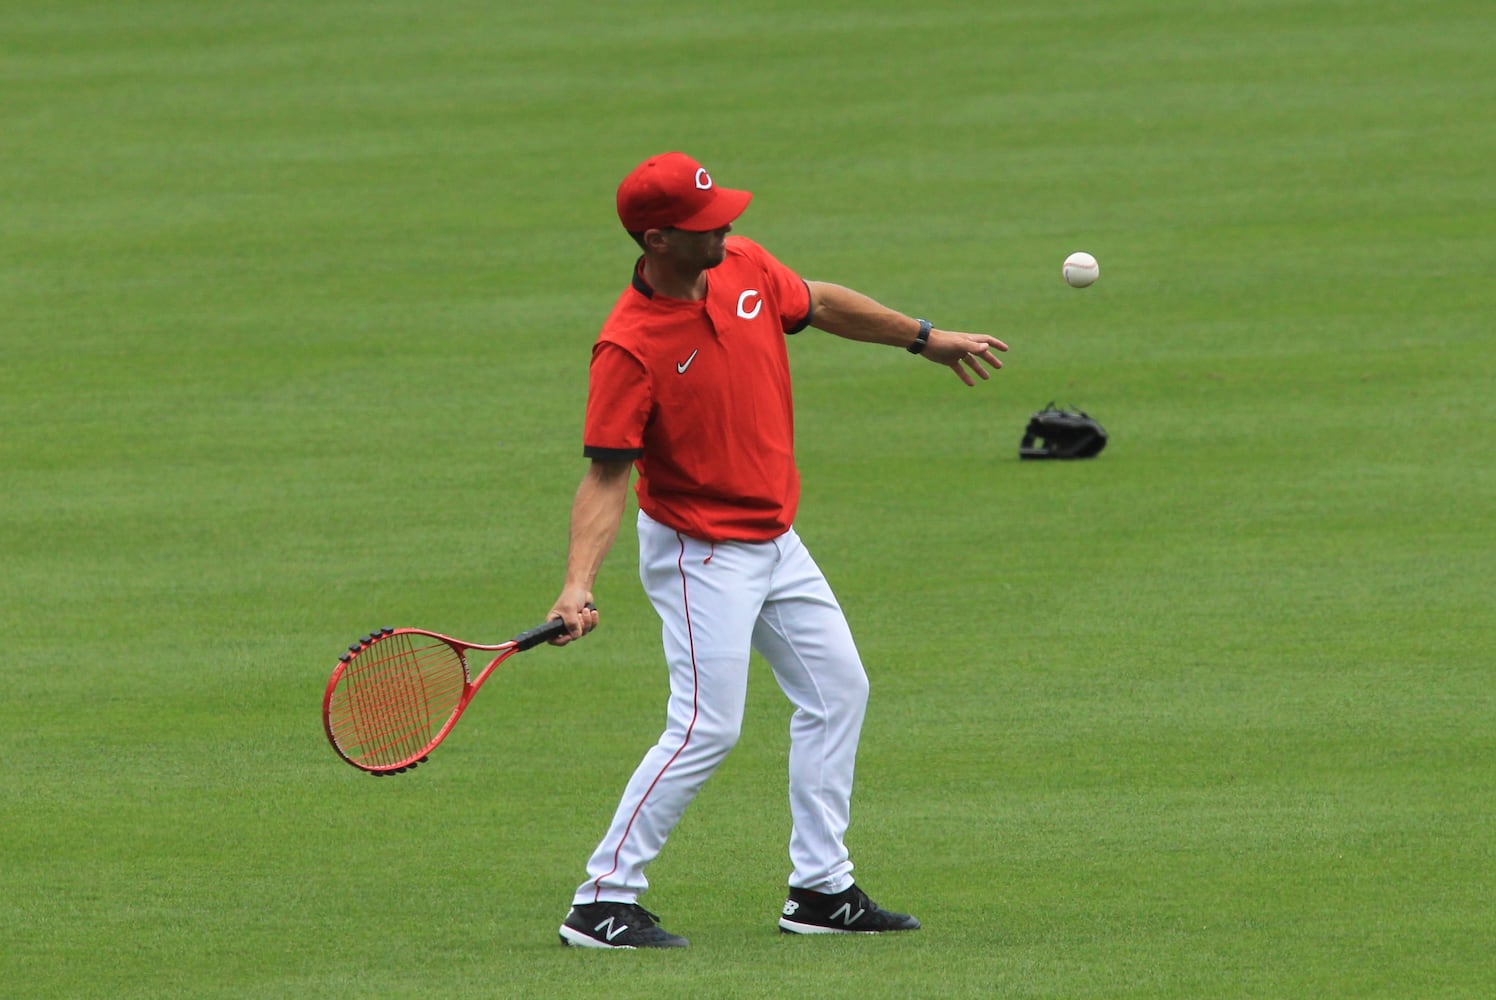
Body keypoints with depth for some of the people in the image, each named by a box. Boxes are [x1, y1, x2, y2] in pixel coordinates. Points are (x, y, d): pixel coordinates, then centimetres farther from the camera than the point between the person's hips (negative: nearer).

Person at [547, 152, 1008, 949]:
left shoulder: (745, 268, -4)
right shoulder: (629, 346, -25)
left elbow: (820, 304, 16)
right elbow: (606, 476, -25)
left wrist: (925, 339, 26)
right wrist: (578, 584, -36)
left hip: (775, 542, 9)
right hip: (699, 554, -9)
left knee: (838, 690, 14)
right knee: (706, 729, -13)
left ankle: (821, 890, 22)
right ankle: (602, 904, -6)